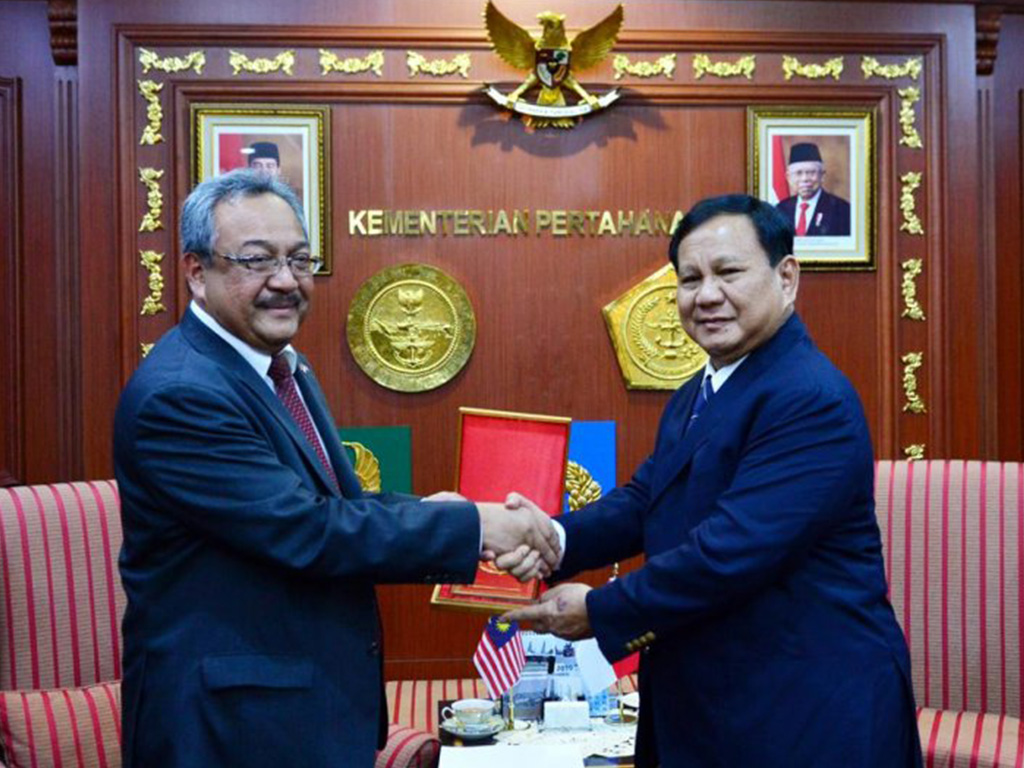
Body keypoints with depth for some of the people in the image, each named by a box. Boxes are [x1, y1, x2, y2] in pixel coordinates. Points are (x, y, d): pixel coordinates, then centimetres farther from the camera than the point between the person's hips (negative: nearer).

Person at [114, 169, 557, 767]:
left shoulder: (287, 370, 8)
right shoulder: (177, 396, -21)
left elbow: (337, 506, 6)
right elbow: (308, 531, -25)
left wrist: (425, 517, -13)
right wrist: (472, 525, -20)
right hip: (229, 719, -9)